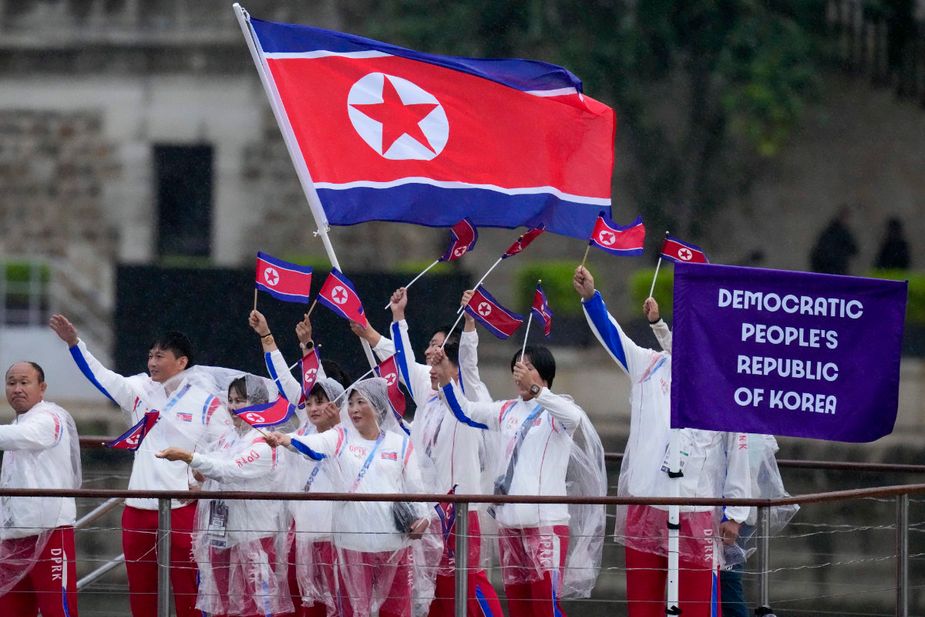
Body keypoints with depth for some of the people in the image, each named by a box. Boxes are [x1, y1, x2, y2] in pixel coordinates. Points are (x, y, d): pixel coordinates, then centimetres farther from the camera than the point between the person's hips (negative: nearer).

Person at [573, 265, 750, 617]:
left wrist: (734, 514, -2)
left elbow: (738, 453, 0)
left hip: (696, 512, -4)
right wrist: (590, 297, -13)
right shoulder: (651, 367, 10)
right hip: (642, 506, 4)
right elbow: (611, 335, 3)